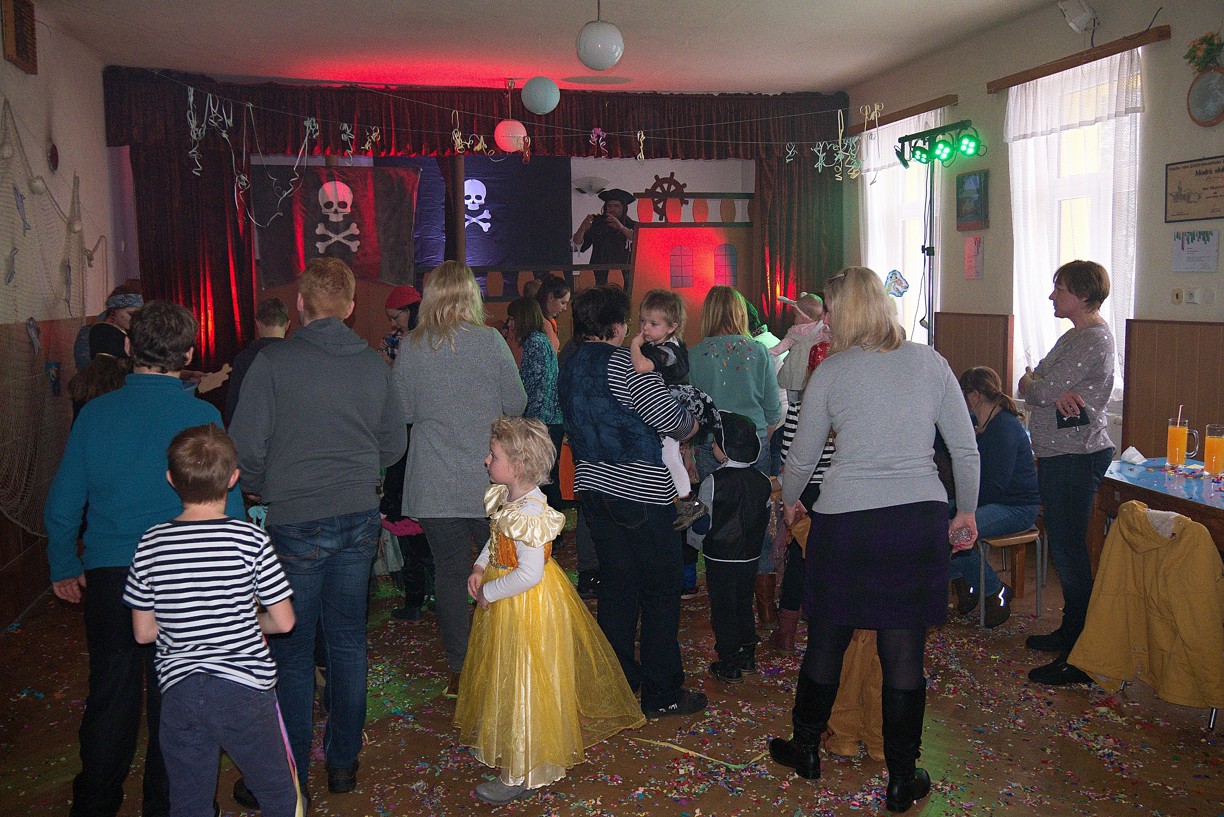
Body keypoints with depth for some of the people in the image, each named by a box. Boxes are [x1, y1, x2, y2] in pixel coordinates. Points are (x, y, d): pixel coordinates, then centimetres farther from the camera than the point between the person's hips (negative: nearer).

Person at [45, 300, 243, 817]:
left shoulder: (95, 412, -4)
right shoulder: (202, 416, -12)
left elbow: (62, 503, 3)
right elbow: (226, 505, -9)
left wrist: (64, 567, 17)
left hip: (107, 577, 3)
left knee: (109, 696, 18)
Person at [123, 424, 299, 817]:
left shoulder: (151, 543, -3)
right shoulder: (250, 539, -10)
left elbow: (144, 633, 4)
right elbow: (284, 622, -5)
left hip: (179, 691, 3)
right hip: (244, 686, -2)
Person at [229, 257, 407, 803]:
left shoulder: (273, 362, -10)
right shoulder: (373, 364, 3)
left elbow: (246, 449, -11)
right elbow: (393, 445, 11)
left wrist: (263, 491, 8)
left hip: (295, 524, -4)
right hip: (359, 518, 4)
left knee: (291, 651, 6)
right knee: (347, 640, 14)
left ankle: (290, 780, 17)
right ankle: (343, 762, 26)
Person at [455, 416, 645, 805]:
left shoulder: (529, 513, -30)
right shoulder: (507, 499, -1)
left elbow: (529, 574, -32)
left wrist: (489, 592, -20)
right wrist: (480, 566, 1)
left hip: (527, 605, -10)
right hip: (505, 603, 10)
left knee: (523, 682, 2)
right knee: (505, 676, 25)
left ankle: (522, 772, 16)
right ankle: (505, 740, 46)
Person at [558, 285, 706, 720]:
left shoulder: (571, 366, 10)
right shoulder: (621, 362, -15)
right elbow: (672, 418, -16)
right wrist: (691, 424, 5)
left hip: (593, 486, 8)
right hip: (640, 493, -8)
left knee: (616, 587, 15)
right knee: (661, 590, 3)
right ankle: (662, 694, 10)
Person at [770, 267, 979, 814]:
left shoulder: (830, 372, -3)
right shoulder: (929, 362, 3)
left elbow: (802, 457, 6)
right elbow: (966, 449, 5)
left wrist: (790, 502, 24)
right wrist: (966, 511, 19)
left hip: (845, 523, -1)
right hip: (920, 521, 2)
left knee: (826, 643, 15)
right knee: (904, 654, 9)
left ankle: (806, 749, 35)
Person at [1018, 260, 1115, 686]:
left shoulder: (1093, 339, -16)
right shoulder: (1076, 335, 16)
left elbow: (1039, 390, -20)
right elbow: (1030, 383, 8)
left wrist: (1033, 383, 1)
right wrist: (1056, 395, -12)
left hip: (1077, 457, -10)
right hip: (1058, 455, 10)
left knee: (1069, 550, -7)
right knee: (1063, 545, 17)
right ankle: (1071, 631, 30)